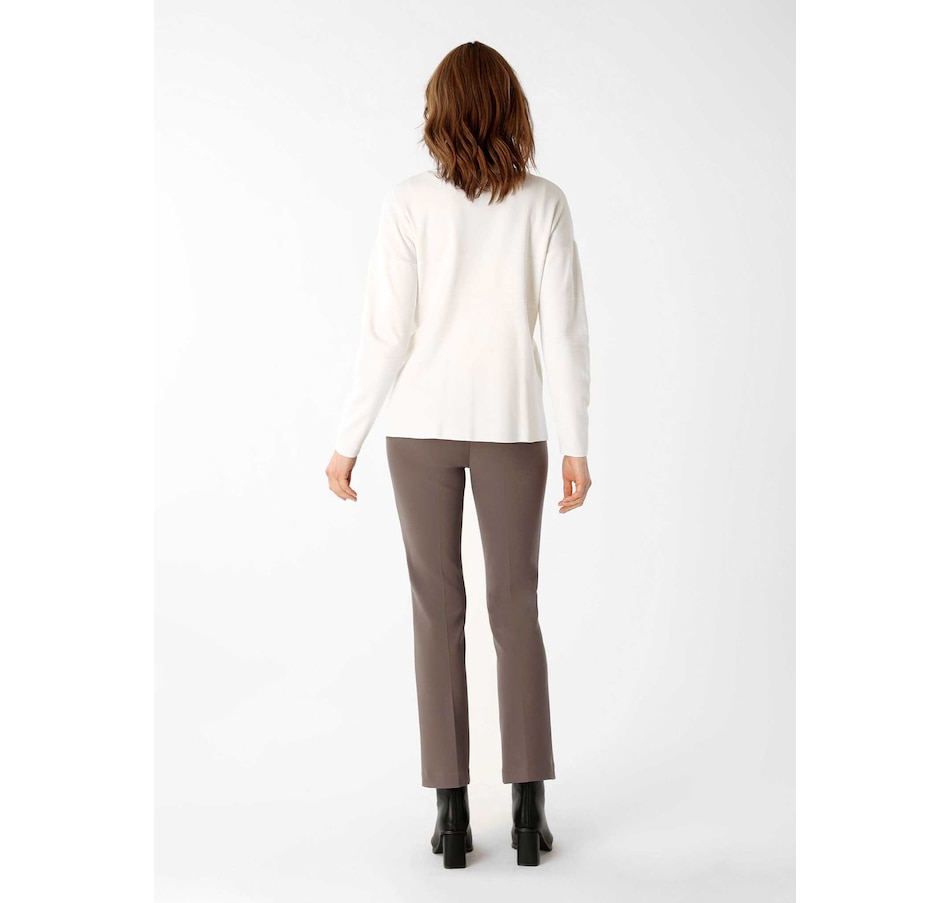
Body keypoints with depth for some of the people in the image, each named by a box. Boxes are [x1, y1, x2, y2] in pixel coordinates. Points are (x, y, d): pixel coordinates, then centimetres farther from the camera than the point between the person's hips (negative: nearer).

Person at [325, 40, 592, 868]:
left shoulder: (409, 203, -7)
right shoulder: (544, 202, -3)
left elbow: (387, 335, -9)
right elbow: (565, 332, -6)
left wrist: (347, 443, -1)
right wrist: (576, 447, 1)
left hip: (423, 425, -1)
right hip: (511, 426, 1)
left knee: (439, 610, 7)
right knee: (516, 608, 9)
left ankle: (452, 815, 9)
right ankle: (529, 813, 9)